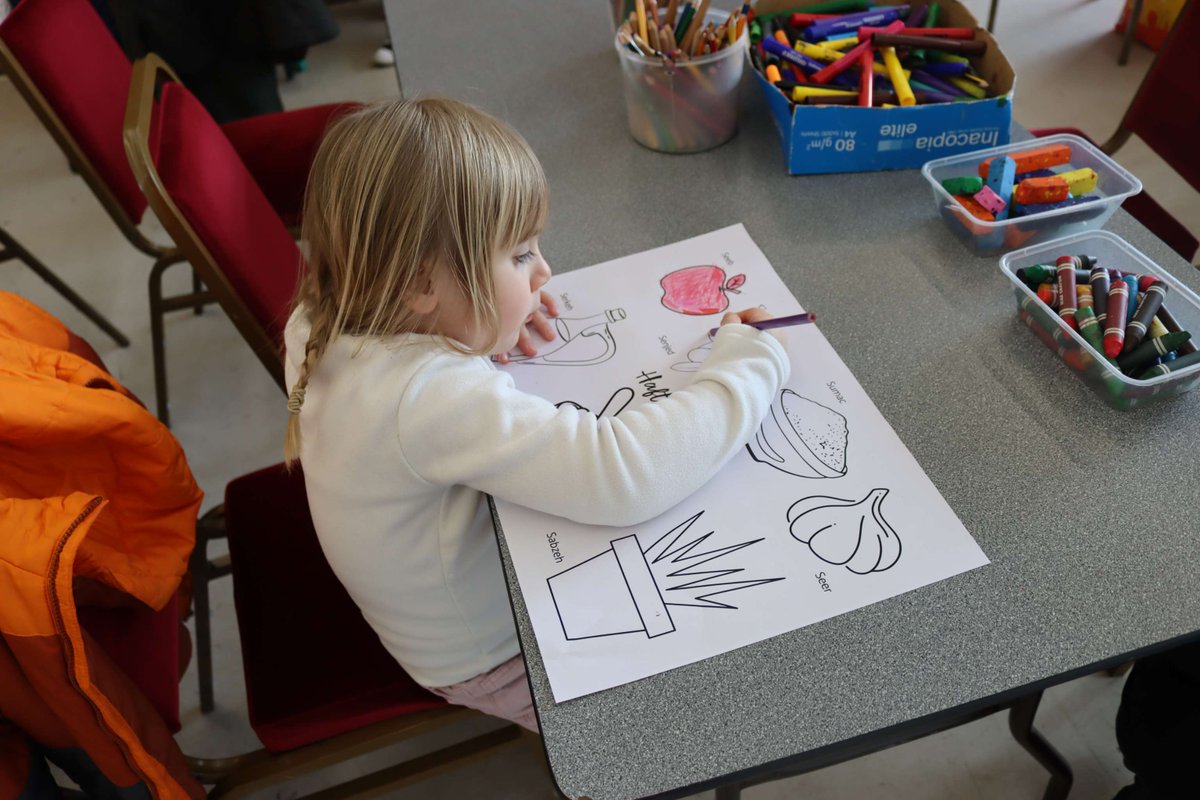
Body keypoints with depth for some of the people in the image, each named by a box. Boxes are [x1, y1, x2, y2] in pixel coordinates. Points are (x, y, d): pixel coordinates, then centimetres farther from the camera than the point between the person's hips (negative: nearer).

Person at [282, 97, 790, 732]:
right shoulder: (434, 396, -43)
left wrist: (481, 329, -7)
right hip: (496, 659, -8)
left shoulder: (324, 330, -14)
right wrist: (747, 364, -33)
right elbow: (622, 478, -48)